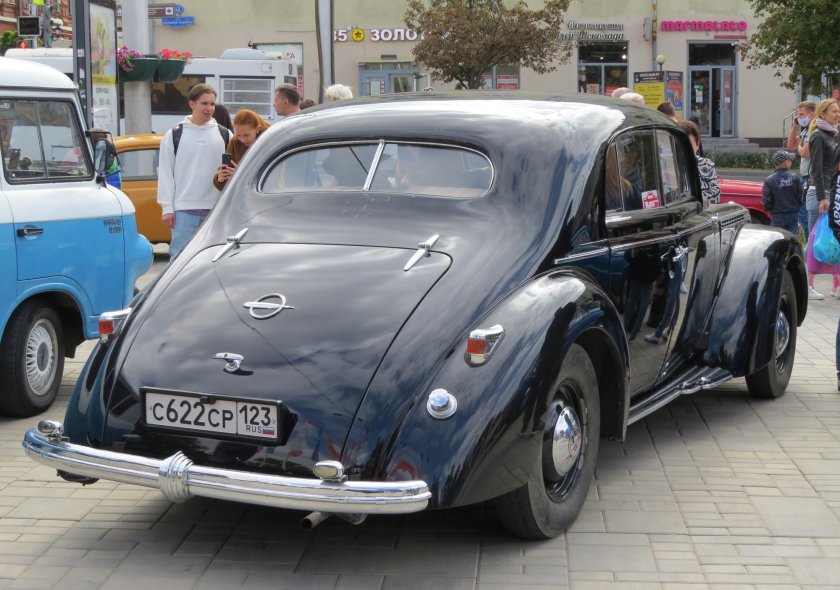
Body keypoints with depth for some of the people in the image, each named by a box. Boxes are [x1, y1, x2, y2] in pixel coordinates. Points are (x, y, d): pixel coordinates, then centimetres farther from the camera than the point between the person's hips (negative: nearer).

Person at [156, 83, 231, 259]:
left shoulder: (224, 135, 9)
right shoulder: (174, 135, 4)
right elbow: (165, 173, 3)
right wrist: (167, 207, -3)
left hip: (216, 210, 2)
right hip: (184, 210, -2)